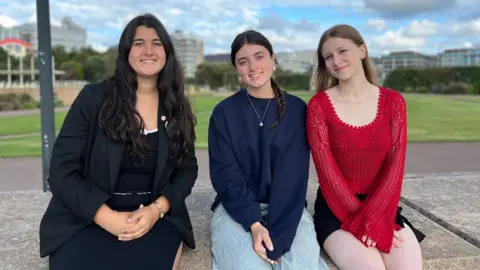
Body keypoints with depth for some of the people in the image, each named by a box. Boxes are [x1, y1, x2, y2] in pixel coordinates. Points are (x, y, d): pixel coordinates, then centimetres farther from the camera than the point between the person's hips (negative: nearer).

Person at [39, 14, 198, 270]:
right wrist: (109, 218, -18)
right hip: (86, 218, -1)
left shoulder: (176, 108, 5)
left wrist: (157, 209, -14)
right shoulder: (93, 98, -3)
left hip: (154, 215, 2)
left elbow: (187, 169, 5)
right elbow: (61, 169, -6)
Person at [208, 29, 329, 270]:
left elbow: (293, 174, -8)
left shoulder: (297, 109, 0)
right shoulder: (224, 112, -1)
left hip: (287, 209, 1)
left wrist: (276, 232, -20)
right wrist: (254, 223, -21)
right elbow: (225, 173, -7)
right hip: (235, 209, -1)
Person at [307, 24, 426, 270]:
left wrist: (371, 218, -15)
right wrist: (359, 220, -15)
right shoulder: (319, 105, -6)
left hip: (381, 205, 3)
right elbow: (327, 171, -11)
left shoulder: (393, 101, 2)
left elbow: (395, 167, -5)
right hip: (336, 209, -2)